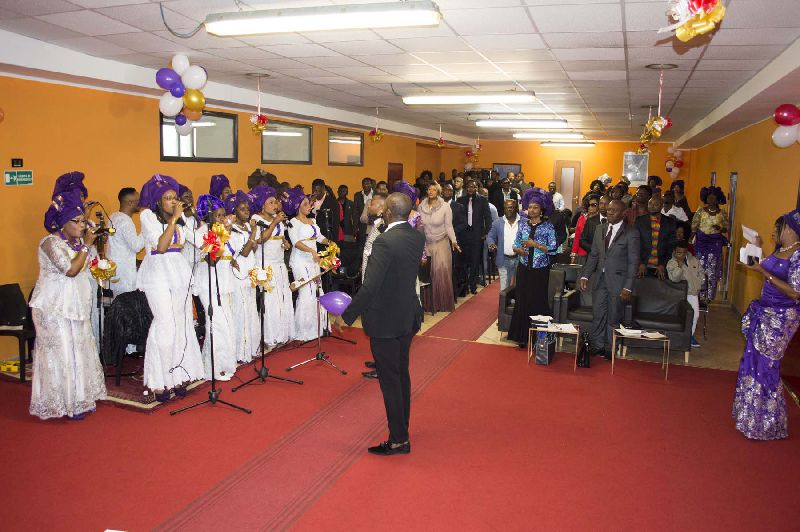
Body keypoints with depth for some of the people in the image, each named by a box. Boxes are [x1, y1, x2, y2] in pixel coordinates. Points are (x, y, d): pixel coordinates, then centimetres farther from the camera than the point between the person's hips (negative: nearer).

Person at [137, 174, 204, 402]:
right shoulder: (147, 216, -2)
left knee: (181, 323, 2)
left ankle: (177, 376, 11)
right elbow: (160, 246, -14)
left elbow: (199, 240, 9)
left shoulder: (180, 218, 12)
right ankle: (158, 382, -1)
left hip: (179, 271, 5)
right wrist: (174, 219, -13)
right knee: (165, 324, -12)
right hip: (157, 272, -5)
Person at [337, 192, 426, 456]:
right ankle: (402, 429, 35)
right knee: (402, 375, 20)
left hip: (385, 321, -8)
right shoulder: (417, 237, 0)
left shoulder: (384, 242, -24)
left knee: (390, 380, 3)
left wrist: (347, 316, -14)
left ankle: (399, 440, 14)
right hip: (409, 317, 8)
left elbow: (370, 286, -25)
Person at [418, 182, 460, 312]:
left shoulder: (445, 206, -7)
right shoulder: (421, 206, 0)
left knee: (442, 272, -5)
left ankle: (444, 303, 9)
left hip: (441, 243, -2)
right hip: (426, 244, 2)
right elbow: (420, 226, 6)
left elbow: (449, 226, -5)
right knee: (428, 274, 3)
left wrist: (453, 241, -16)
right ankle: (430, 303, 14)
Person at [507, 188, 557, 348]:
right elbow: (515, 245, 8)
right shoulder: (523, 224, 7)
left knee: (538, 302, 1)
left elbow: (553, 249, -9)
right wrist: (520, 250, -13)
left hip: (540, 270, -3)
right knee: (522, 301, 5)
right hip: (524, 269, 3)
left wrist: (536, 245, -17)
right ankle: (522, 336, 14)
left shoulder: (548, 227, -4)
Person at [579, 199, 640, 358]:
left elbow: (633, 261, -8)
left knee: (613, 317, 4)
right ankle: (597, 346, 20)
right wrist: (585, 275, 1)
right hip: (600, 280, 5)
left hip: (618, 282, -5)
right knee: (597, 315, 8)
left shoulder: (631, 233, -7)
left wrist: (628, 287, -13)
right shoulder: (600, 231, 10)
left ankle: (610, 349, 17)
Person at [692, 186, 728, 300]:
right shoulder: (700, 211, 3)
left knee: (712, 271, -4)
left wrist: (720, 228, -15)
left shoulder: (723, 213, 4)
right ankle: (700, 296, 7)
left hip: (715, 244, 0)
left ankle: (709, 297, 5)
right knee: (700, 269, -2)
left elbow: (727, 228, 7)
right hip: (701, 242, 0)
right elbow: (694, 227, 1)